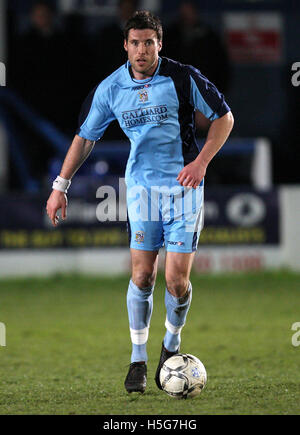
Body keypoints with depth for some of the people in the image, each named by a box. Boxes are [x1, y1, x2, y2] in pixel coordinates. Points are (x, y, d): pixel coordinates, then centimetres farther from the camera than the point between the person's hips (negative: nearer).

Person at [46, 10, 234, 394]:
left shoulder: (182, 78, -8)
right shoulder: (111, 88, -1)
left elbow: (224, 117, 0)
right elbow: (85, 136, 11)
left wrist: (201, 161, -11)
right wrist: (60, 186, 7)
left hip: (183, 185, -2)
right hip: (141, 185, 2)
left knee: (177, 279, -6)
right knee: (142, 274, -5)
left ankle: (172, 344, 21)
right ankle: (138, 359, 8)